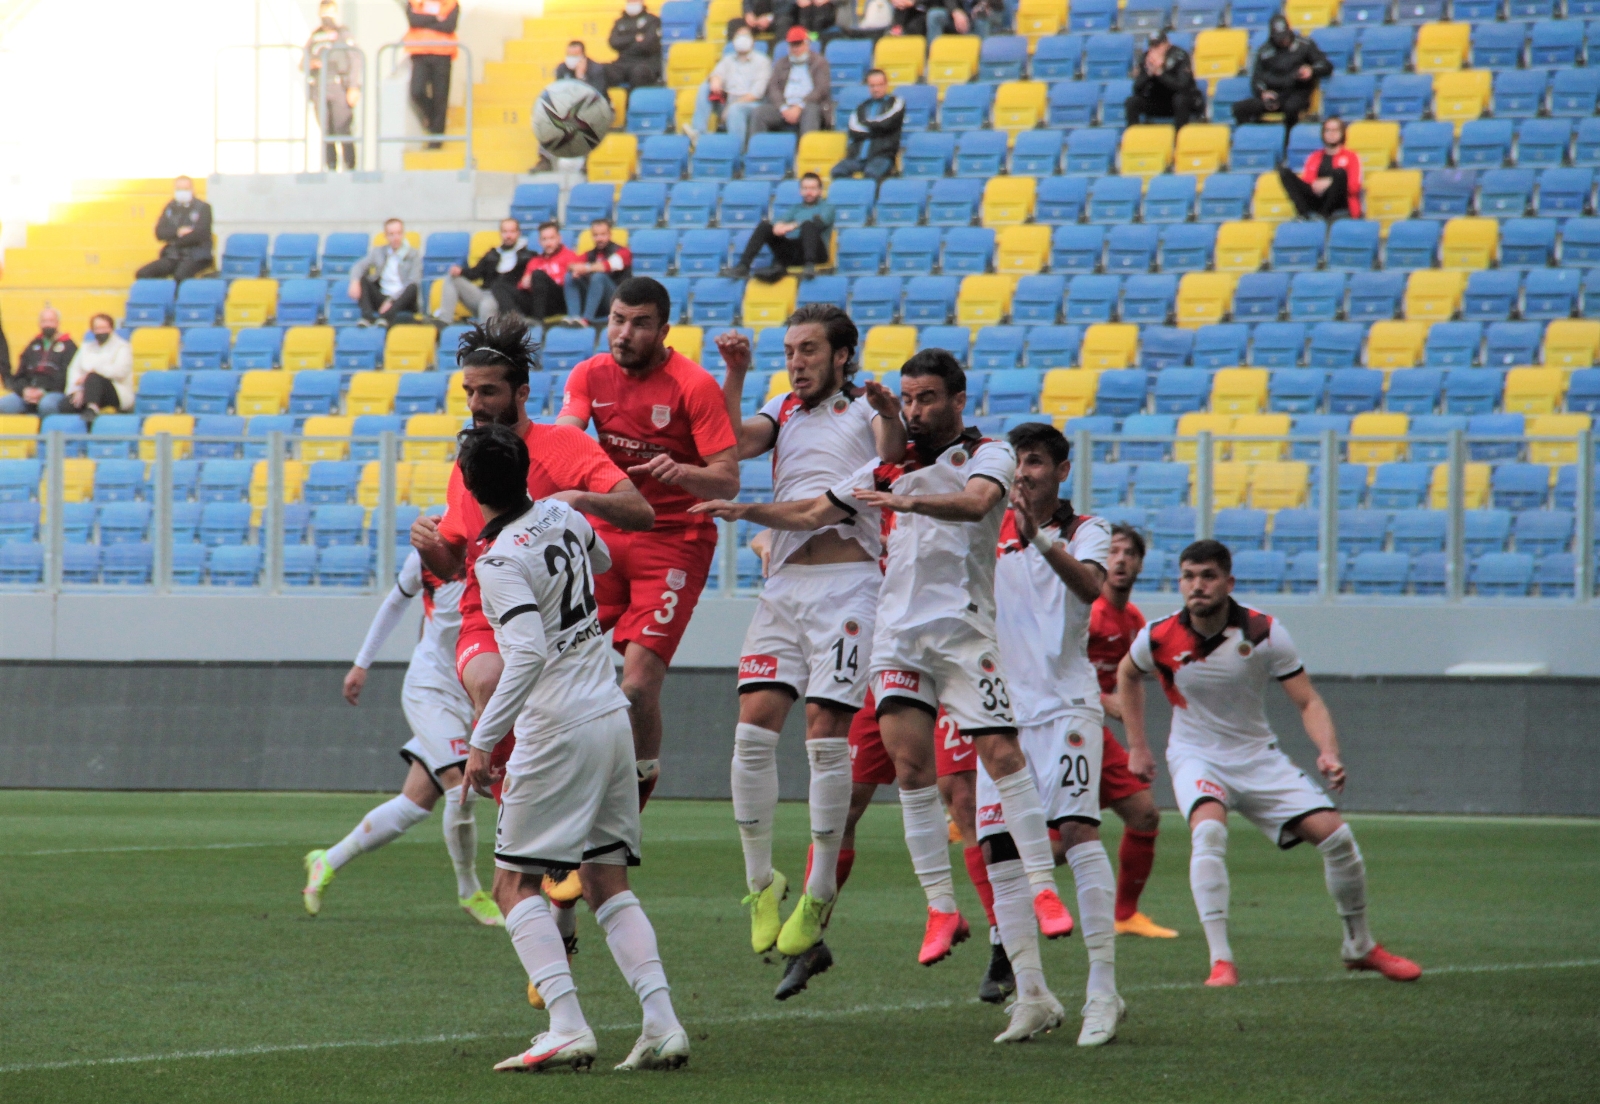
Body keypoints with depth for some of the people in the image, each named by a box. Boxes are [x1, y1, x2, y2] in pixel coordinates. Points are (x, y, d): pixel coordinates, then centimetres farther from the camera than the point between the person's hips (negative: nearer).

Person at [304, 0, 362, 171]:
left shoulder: (344, 35, 1)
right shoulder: (315, 37, 16)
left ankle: (350, 167, -11)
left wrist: (354, 88, -16)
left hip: (340, 90, -5)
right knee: (326, 133, 2)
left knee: (343, 131, -12)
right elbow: (302, 65, 15)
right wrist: (312, 63, -9)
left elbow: (354, 63, -5)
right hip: (320, 91, 5)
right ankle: (331, 169, 4)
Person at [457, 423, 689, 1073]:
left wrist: (483, 740, -23)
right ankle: (662, 1025, -1)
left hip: (558, 729, -8)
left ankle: (568, 1028, -15)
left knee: (517, 886, -1)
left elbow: (528, 654, -27)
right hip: (611, 716, 8)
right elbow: (602, 560, 29)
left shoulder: (501, 562, -16)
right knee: (607, 884, 12)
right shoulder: (563, 516, 6)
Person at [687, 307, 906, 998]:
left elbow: (891, 461, -11)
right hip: (784, 582, 4)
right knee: (754, 726, -8)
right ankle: (760, 882, 3)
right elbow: (731, 443, 5)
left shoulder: (866, 409, 9)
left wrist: (891, 421, -30)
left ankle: (819, 894, -2)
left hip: (846, 581, -4)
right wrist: (735, 375, -4)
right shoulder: (785, 412, 21)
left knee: (825, 732, -9)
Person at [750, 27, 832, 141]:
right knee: (759, 112, -23)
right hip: (784, 107, 3)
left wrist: (799, 107, -14)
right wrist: (784, 108, -11)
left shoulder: (819, 62, 12)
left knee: (810, 110, -38)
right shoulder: (781, 64, 22)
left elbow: (821, 89, -1)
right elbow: (773, 88, 9)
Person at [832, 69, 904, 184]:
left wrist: (866, 123, 10)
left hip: (882, 155, -3)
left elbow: (886, 123, -3)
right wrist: (875, 127, -1)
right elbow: (853, 130, 6)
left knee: (872, 174, -38)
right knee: (838, 171, -28)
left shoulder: (895, 102, 15)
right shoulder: (862, 107, 24)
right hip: (857, 155, 3)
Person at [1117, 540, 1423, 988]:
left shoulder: (1264, 633, -15)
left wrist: (1328, 752, -29)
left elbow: (1308, 702, -11)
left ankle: (1360, 947, 15)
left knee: (1335, 834, -8)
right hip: (1196, 756, -2)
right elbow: (1127, 674, 11)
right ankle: (1220, 960, -31)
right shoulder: (1159, 639, -13)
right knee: (1209, 830, -34)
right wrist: (1137, 746, 10)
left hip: (1257, 756, 2)